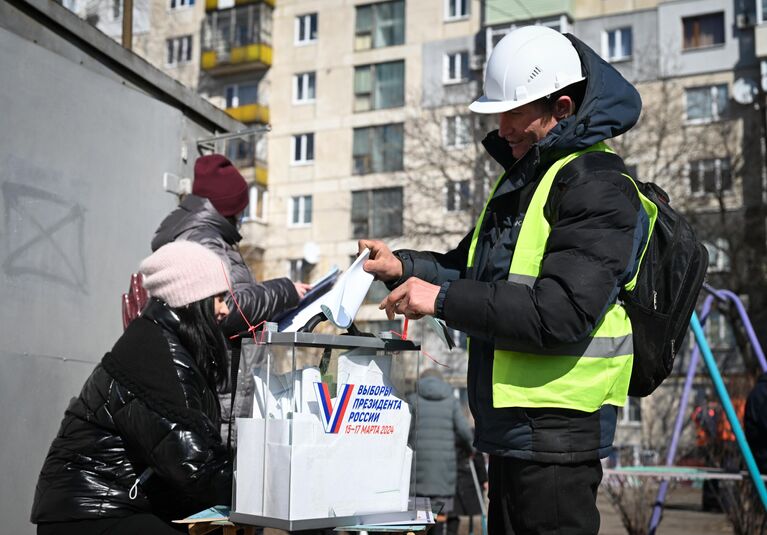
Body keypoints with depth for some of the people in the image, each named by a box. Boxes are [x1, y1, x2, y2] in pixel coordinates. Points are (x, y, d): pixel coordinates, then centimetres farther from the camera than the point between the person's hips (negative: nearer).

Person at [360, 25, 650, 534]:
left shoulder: (597, 188, -15)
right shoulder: (522, 177, 16)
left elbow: (558, 315, -25)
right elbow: (474, 268, 24)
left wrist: (442, 299, -20)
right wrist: (403, 267, 5)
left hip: (556, 430, -10)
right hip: (512, 424, 10)